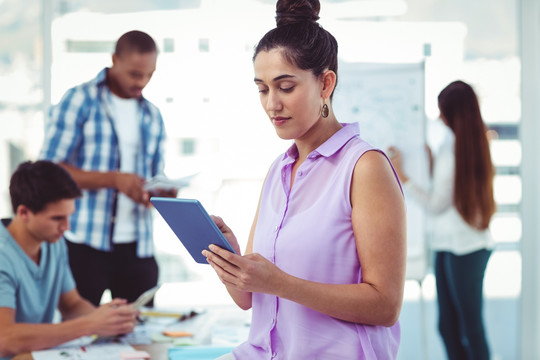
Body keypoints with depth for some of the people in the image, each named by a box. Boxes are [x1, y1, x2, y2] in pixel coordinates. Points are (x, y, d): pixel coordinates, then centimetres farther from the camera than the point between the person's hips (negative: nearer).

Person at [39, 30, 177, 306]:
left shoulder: (152, 116, 15)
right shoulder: (79, 101, -2)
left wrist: (163, 193, -3)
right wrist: (115, 179, -19)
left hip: (137, 246, 5)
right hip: (86, 244, -5)